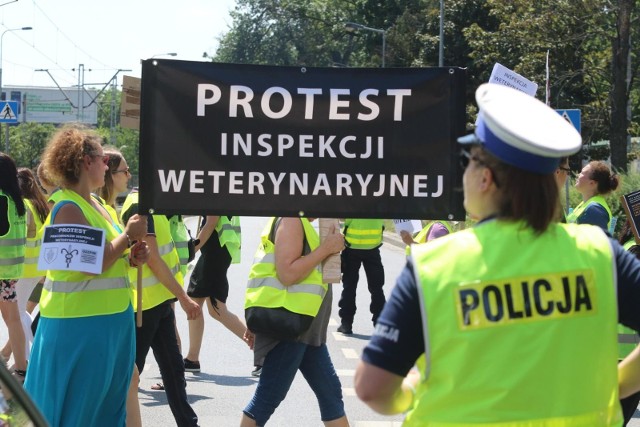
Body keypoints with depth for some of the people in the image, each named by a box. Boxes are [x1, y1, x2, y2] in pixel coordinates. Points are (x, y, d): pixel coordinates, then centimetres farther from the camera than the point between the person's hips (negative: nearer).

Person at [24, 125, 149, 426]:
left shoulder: (94, 204, 13)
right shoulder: (68, 208, -17)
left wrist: (131, 257, 3)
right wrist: (129, 235, -13)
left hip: (110, 319, 10)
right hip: (79, 323, -9)